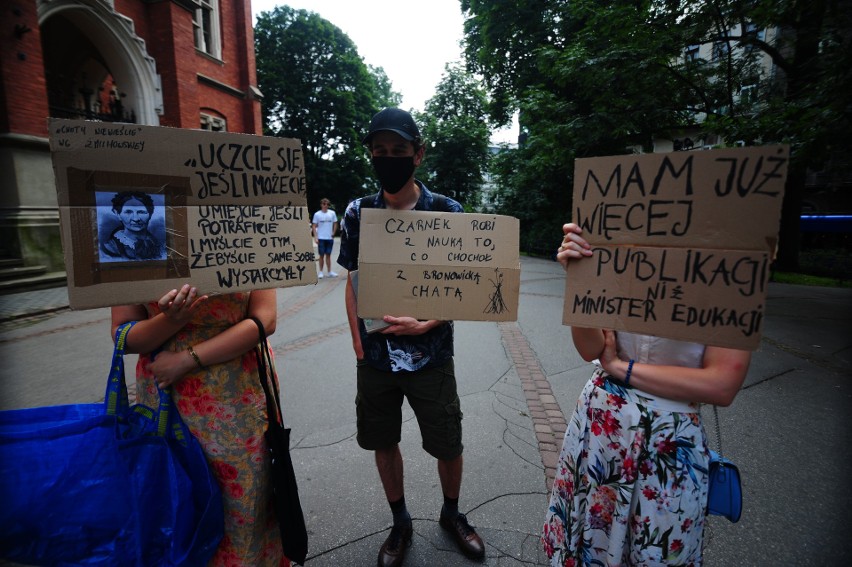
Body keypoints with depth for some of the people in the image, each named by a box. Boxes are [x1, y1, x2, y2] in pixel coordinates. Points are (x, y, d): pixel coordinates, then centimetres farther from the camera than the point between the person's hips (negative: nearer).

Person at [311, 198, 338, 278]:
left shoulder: (332, 213, 2)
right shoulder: (317, 214, -2)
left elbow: (335, 224, 10)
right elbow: (314, 226, -1)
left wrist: (333, 233, 2)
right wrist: (315, 237, -8)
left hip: (330, 238, 2)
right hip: (321, 238, -2)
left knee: (328, 255, 10)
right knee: (322, 255, 3)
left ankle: (330, 272, 15)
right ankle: (320, 272, 11)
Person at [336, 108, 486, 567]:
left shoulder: (447, 211, -6)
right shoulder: (357, 212, 1)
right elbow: (353, 283, 6)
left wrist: (424, 324, -18)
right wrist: (358, 343, 0)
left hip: (430, 355, -2)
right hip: (375, 355, 2)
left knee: (447, 445, 12)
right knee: (384, 442, 16)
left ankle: (451, 513, 44)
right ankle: (400, 522, 43)